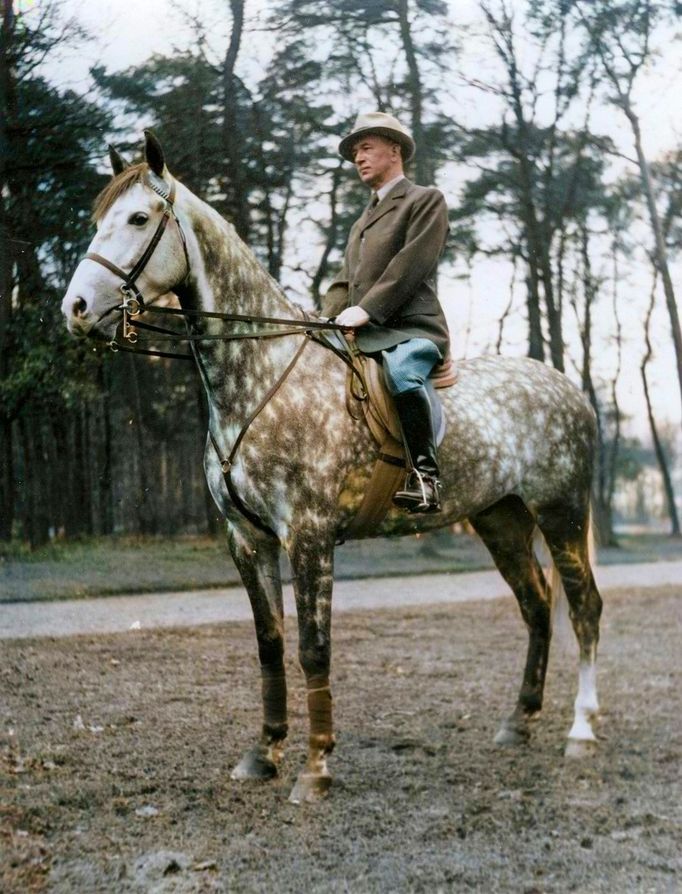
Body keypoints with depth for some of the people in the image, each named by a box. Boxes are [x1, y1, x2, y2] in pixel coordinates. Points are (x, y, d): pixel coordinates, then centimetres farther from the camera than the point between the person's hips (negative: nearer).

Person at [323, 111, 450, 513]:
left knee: (401, 373, -38)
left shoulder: (426, 200, 6)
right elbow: (345, 282, 23)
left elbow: (412, 264, -9)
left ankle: (425, 476, -30)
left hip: (411, 328, -8)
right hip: (363, 335, 8)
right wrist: (332, 316, 2)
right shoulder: (363, 220, 31)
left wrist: (366, 310, -18)